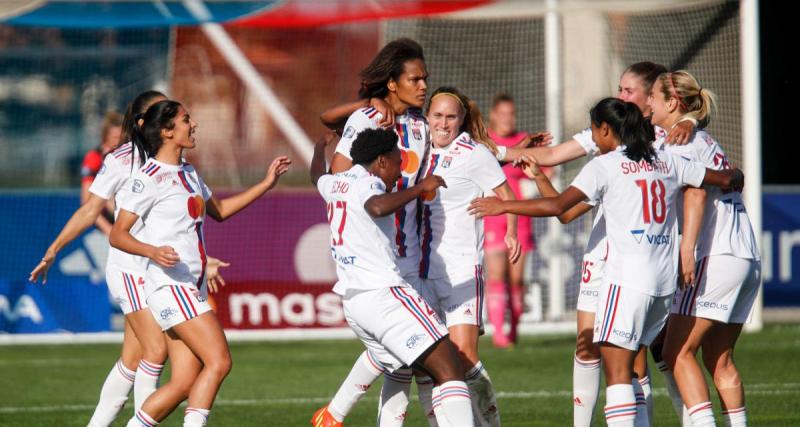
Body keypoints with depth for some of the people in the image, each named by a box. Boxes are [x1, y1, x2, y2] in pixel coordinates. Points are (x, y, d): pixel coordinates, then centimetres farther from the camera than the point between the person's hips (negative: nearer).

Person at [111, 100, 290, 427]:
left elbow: (219, 210, 33)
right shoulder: (150, 177, -9)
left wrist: (266, 184, 29)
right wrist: (152, 251, -29)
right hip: (170, 285, -9)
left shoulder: (188, 173, 17)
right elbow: (117, 235, -11)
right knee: (219, 361, -18)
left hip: (193, 289, 9)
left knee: (185, 383, 2)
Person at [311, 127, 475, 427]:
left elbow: (317, 175, 45)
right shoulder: (367, 183, -7)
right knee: (449, 371, -16)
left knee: (432, 374, 13)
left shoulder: (335, 183, 19)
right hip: (383, 294, -10)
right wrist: (420, 188, -22)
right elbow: (378, 207, -32)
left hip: (351, 300, 10)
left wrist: (321, 146, 64)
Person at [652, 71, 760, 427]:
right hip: (747, 257, 9)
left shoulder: (680, 140, -4)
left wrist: (687, 248, -26)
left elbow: (696, 192, -17)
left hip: (717, 255, -9)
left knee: (677, 353, -7)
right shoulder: (706, 140, 23)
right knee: (719, 359, 11)